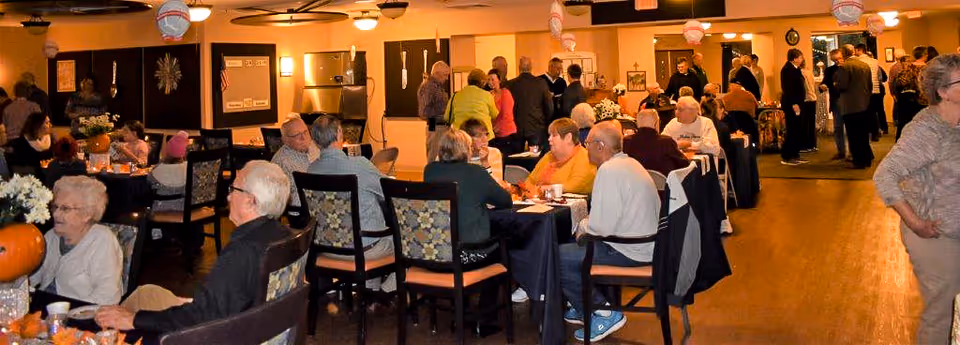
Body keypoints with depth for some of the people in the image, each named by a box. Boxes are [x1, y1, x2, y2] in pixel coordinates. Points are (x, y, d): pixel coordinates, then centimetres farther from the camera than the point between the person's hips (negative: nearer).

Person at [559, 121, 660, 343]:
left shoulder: (610, 170, -19)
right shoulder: (629, 163, 13)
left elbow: (602, 227, -23)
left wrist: (583, 226, -3)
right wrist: (588, 224, 9)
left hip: (629, 252, -11)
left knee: (558, 258, -9)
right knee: (573, 246, 22)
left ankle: (604, 314, -1)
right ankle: (584, 307, 27)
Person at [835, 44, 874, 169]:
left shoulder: (845, 66, -13)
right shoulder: (865, 65, 8)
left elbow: (842, 86, -18)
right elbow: (870, 85, 11)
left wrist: (836, 83, 3)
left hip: (851, 106, -7)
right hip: (864, 104, 7)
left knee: (854, 135, -1)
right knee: (863, 134, 16)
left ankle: (859, 162, 0)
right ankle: (867, 159, 23)